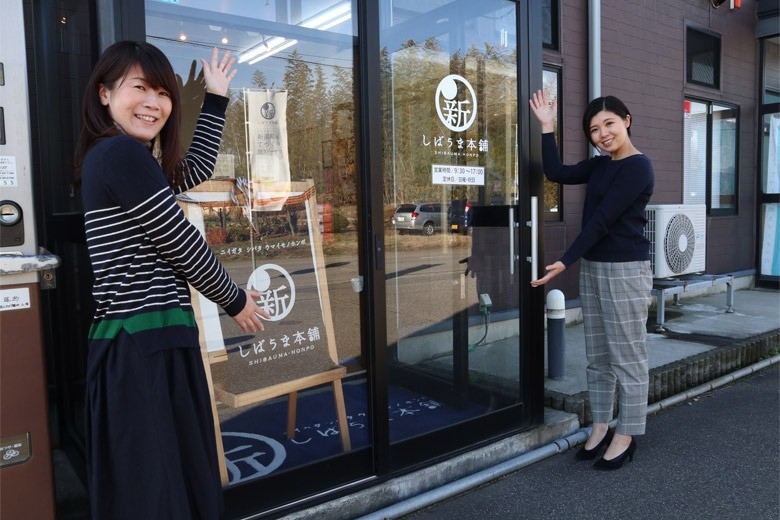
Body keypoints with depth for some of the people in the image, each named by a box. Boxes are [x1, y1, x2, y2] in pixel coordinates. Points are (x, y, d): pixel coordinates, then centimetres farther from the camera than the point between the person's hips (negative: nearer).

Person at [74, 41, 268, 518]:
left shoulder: (111, 156, 16)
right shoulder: (123, 153, -15)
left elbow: (197, 169, 28)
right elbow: (182, 245, -12)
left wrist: (216, 98, 32)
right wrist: (235, 301, 2)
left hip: (141, 342, 10)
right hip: (144, 346, -10)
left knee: (166, 480, 18)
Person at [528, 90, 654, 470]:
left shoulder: (637, 167, -11)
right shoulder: (600, 165, 15)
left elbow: (601, 220, -16)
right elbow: (557, 173, 8)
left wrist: (565, 262, -18)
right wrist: (547, 127, 5)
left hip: (625, 270, -8)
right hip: (592, 268, 8)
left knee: (627, 357, 1)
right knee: (597, 356, 12)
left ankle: (625, 436, 13)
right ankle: (601, 427, 24)